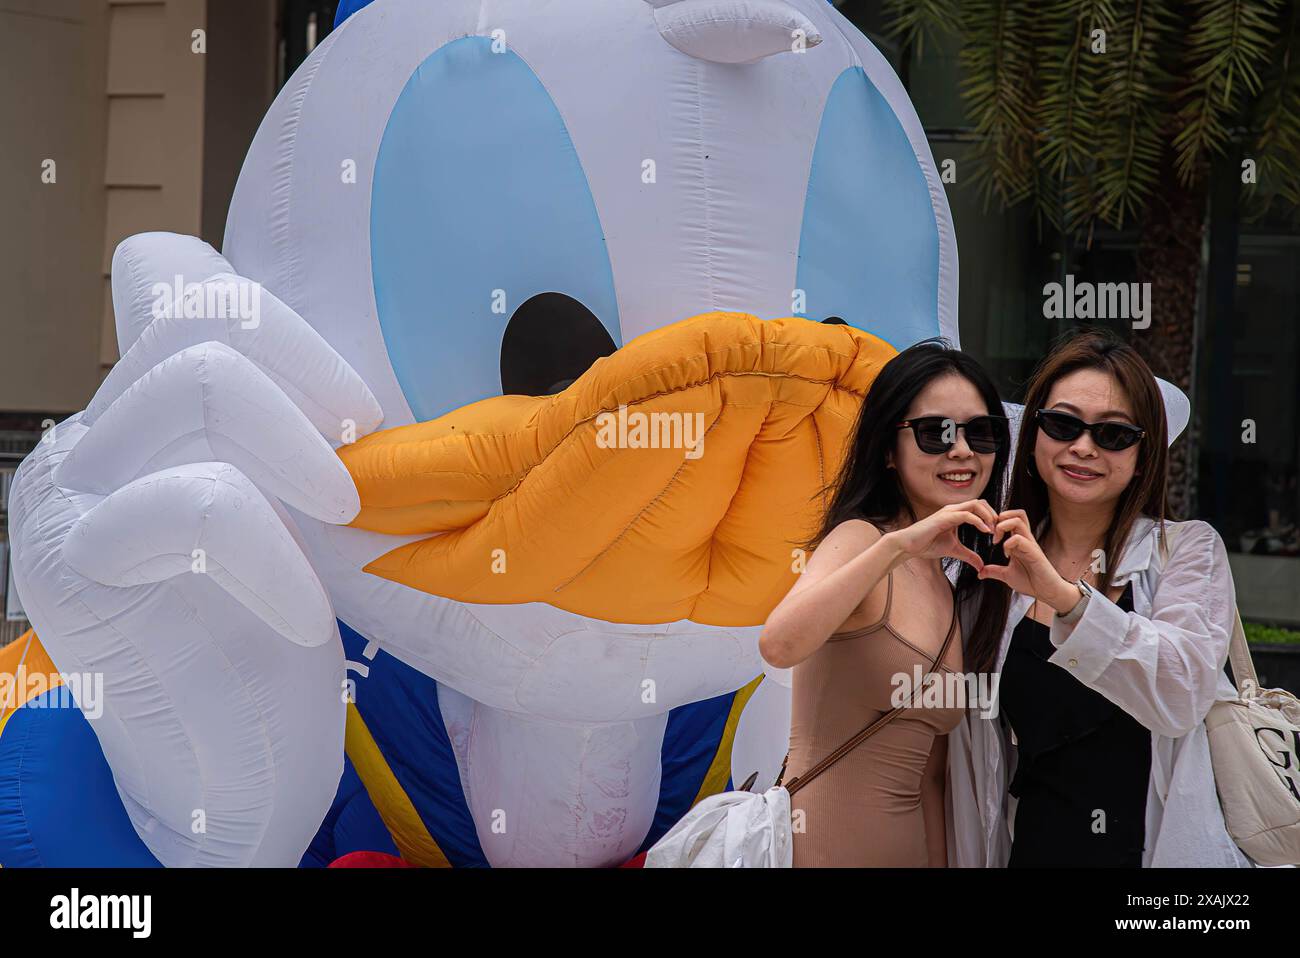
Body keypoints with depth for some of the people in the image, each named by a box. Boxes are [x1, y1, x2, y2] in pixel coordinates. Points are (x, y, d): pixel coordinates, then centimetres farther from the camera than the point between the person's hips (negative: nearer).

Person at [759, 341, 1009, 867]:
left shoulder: (953, 592, 14)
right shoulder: (860, 538, -9)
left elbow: (927, 775, 13)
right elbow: (779, 645, -30)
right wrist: (897, 545, -31)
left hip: (903, 844, 8)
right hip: (822, 849, -8)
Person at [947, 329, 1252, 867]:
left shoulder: (1189, 551, -4)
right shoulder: (997, 569, 4)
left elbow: (1182, 696, -22)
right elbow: (971, 759, 6)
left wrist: (1066, 597, -33)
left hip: (1166, 848, -3)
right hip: (1031, 851, 3)